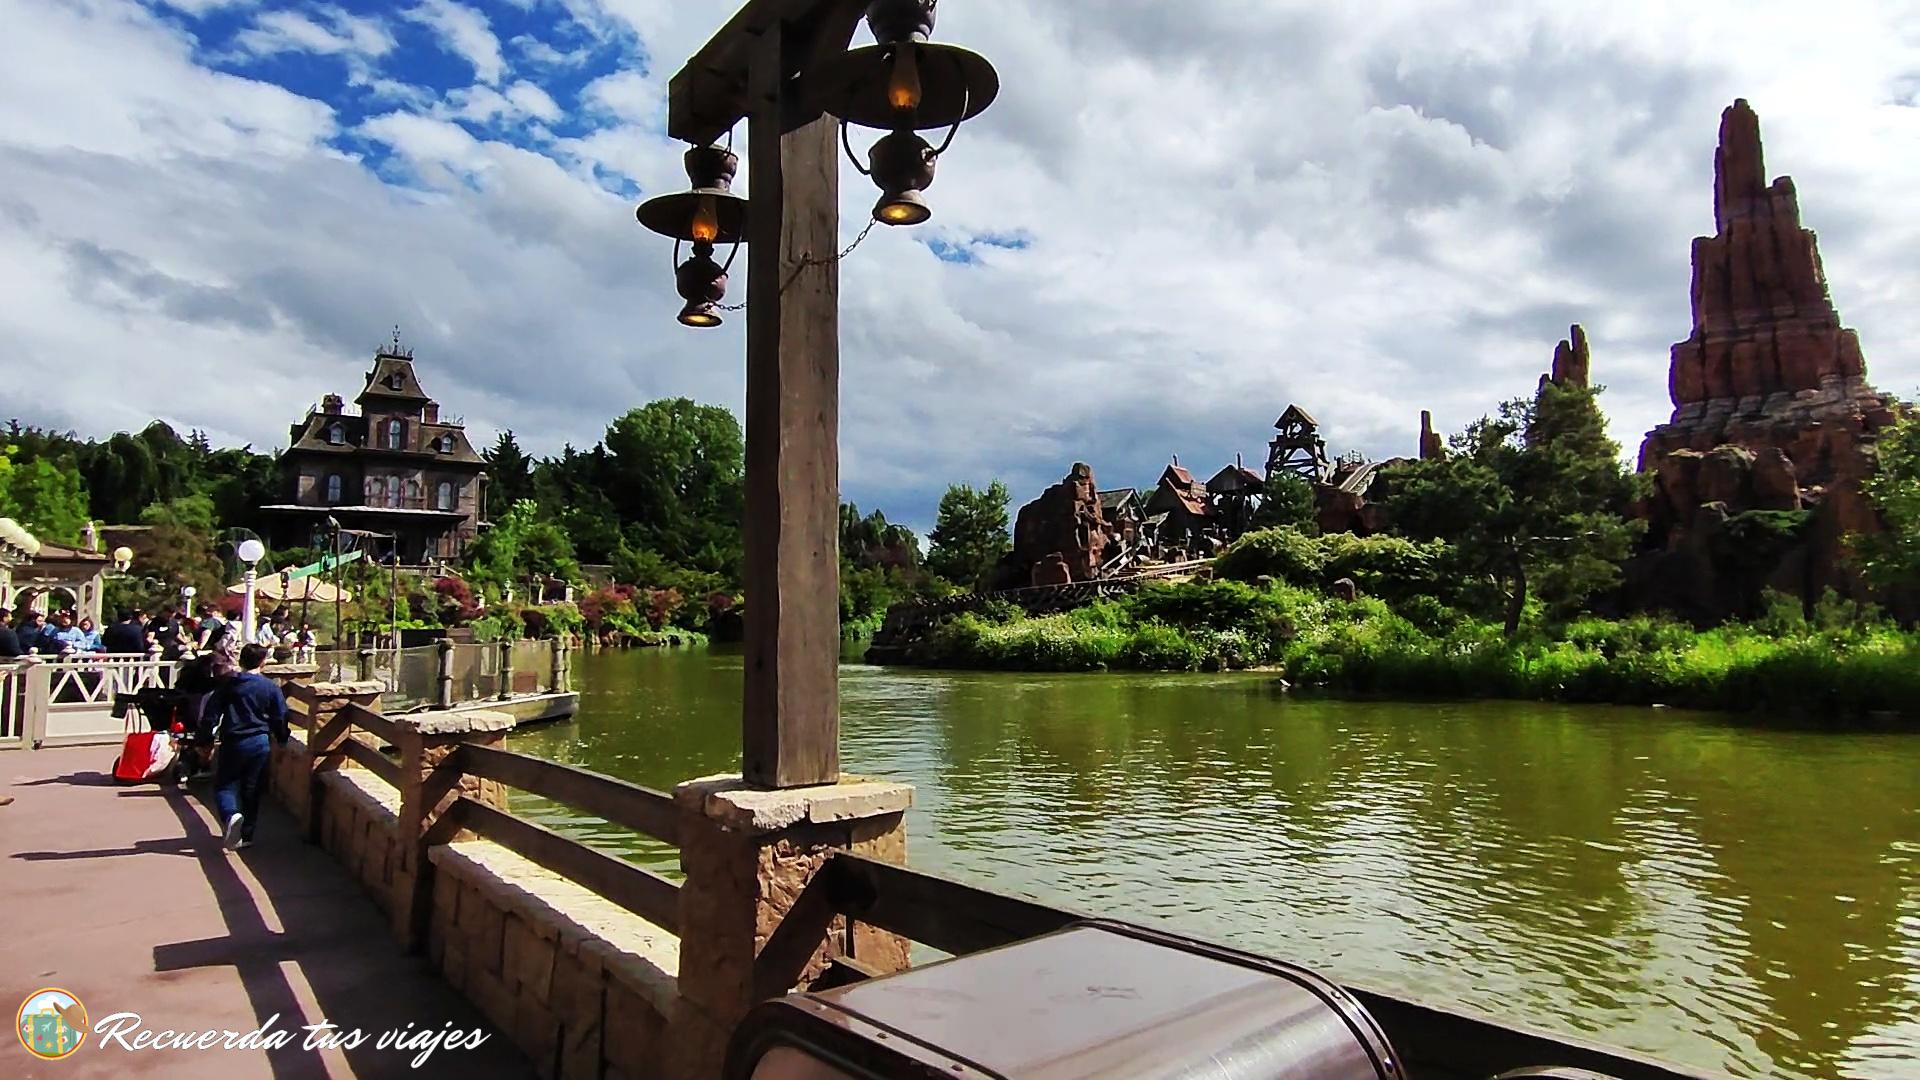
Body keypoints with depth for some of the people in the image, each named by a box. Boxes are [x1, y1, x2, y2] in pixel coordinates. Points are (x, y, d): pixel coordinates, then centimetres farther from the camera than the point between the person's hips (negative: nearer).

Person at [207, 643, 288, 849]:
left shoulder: (228, 685, 1)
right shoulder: (271, 687, -1)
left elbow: (212, 712, 3)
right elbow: (281, 718, 2)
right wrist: (282, 741, 16)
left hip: (232, 743, 0)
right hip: (260, 743, 0)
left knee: (224, 784, 10)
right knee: (252, 790, 9)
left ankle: (231, 815, -20)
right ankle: (246, 836, 14)